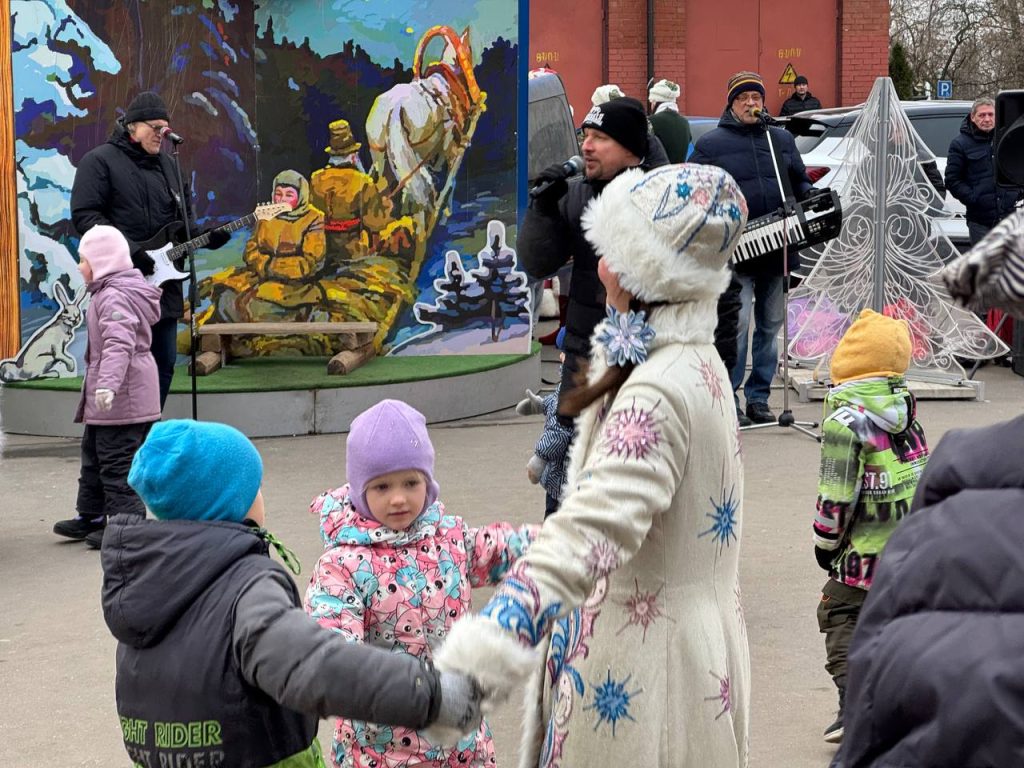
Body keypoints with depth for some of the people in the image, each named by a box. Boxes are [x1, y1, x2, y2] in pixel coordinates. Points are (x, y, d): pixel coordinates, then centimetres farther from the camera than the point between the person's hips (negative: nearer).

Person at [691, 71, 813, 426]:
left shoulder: (781, 139, 15)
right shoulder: (710, 144, 2)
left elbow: (800, 183, 22)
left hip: (778, 249, 5)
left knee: (770, 325, 11)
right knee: (736, 324, -11)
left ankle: (758, 396, 20)